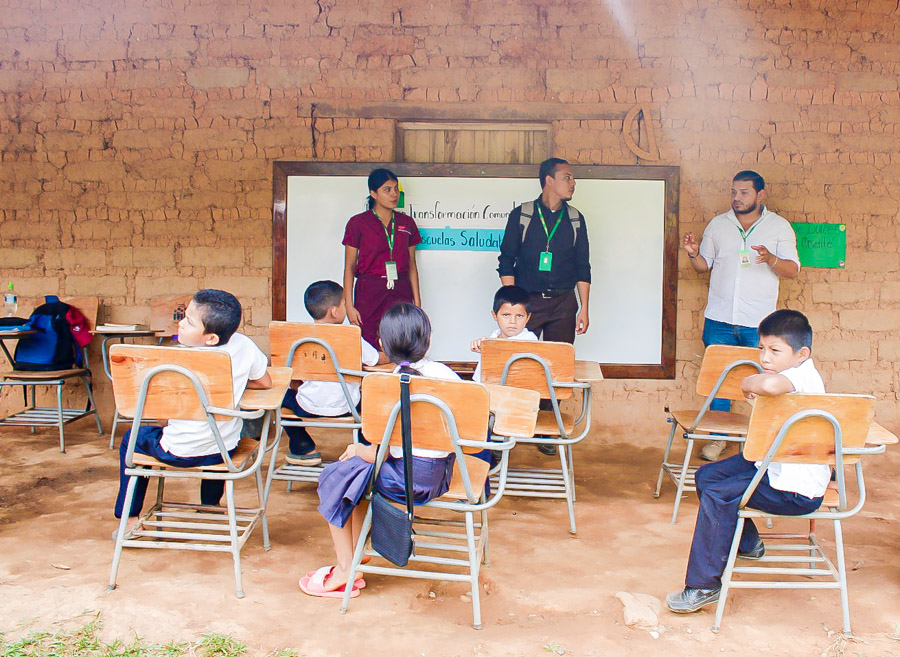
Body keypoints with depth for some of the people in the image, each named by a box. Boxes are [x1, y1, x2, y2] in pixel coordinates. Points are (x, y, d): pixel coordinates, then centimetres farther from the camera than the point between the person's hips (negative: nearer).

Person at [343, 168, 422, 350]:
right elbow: (349, 267, 1)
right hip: (369, 293, -2)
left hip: (401, 293, 2)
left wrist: (417, 302, 8)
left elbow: (411, 266, 14)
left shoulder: (407, 223, 11)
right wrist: (349, 305, -6)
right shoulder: (358, 223, 1)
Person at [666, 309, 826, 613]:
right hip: (772, 465, 11)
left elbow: (771, 384, -46)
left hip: (796, 491, -11)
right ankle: (747, 543, 36)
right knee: (706, 476, 17)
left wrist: (749, 382, -28)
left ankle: (704, 586, -9)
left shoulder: (802, 375, -25)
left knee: (717, 496, -21)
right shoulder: (790, 374, 7)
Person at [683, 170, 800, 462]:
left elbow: (793, 270, 0)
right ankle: (718, 437, 18)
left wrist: (771, 259, -20)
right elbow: (704, 265, 15)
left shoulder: (780, 226, 4)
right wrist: (694, 254, -7)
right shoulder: (717, 224, 10)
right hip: (719, 319, 2)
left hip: (759, 323, -2)